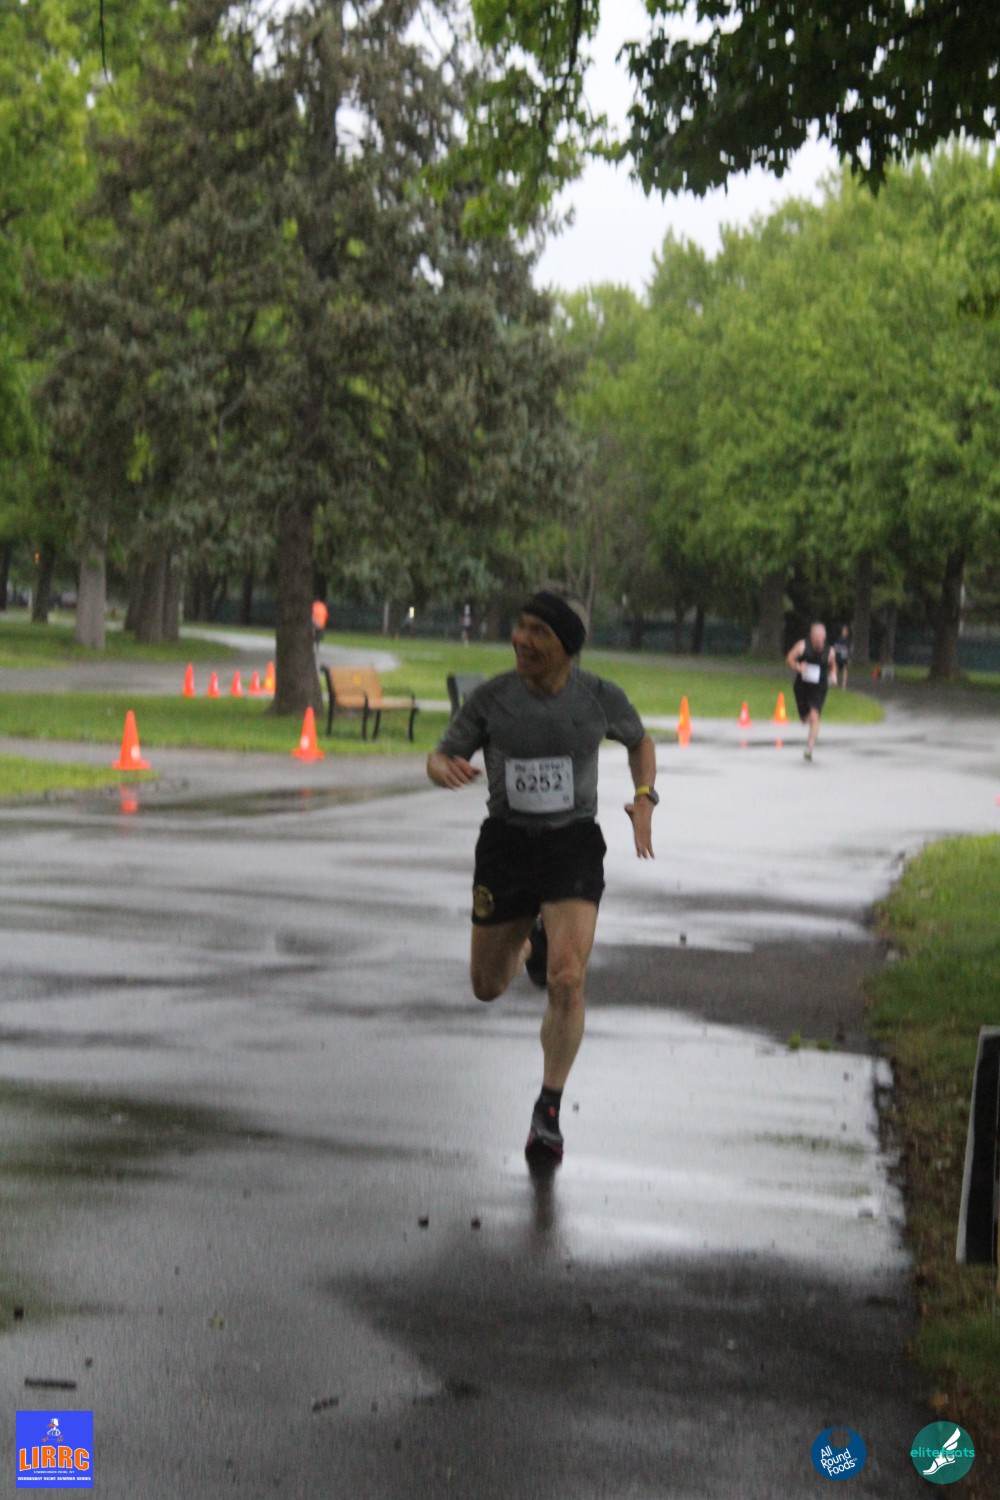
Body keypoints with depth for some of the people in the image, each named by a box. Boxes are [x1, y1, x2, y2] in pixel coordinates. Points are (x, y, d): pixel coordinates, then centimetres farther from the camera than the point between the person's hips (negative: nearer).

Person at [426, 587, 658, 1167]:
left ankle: (549, 1110, -2)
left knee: (567, 981, -19)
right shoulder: (492, 697, -8)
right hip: (506, 842, 2)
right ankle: (528, 942, 50)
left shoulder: (600, 697, -6)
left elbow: (640, 742, 13)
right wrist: (444, 769, -25)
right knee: (488, 988, 13)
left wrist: (645, 798, -4)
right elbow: (442, 756, 0)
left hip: (574, 843, -2)